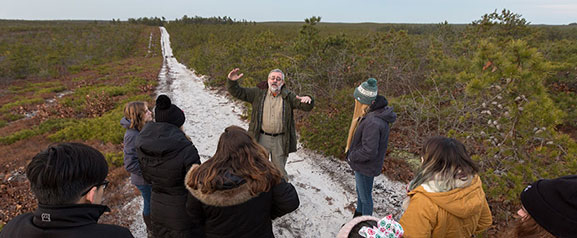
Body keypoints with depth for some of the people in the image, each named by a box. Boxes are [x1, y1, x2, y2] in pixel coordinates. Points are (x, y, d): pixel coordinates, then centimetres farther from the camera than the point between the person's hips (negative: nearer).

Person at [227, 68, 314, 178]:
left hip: (280, 140, 0)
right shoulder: (258, 93, 0)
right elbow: (238, 92, -1)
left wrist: (308, 100, -33)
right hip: (261, 138, 0)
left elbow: (306, 107, -9)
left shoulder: (288, 96, -1)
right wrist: (232, 81, -21)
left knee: (279, 170, 16)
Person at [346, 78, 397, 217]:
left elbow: (369, 151, -32)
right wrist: (353, 152, 6)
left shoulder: (373, 123, -35)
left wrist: (351, 156, -16)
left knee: (365, 197, 13)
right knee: (360, 192, 29)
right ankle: (358, 217, 53)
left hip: (366, 167, -10)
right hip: (363, 164, 10)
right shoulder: (379, 111, -4)